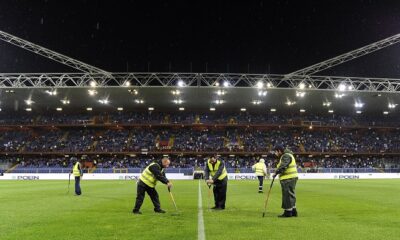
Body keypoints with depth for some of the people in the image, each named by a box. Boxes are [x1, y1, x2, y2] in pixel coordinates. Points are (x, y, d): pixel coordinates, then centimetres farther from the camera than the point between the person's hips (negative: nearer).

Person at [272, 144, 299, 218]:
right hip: (291, 178, 11)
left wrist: (276, 172, -31)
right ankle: (293, 211, 25)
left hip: (288, 179, -11)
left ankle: (288, 212, 4)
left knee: (287, 195, -3)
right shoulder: (287, 155, 20)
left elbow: (283, 166, -29)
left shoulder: (286, 156, -15)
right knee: (291, 195, 17)